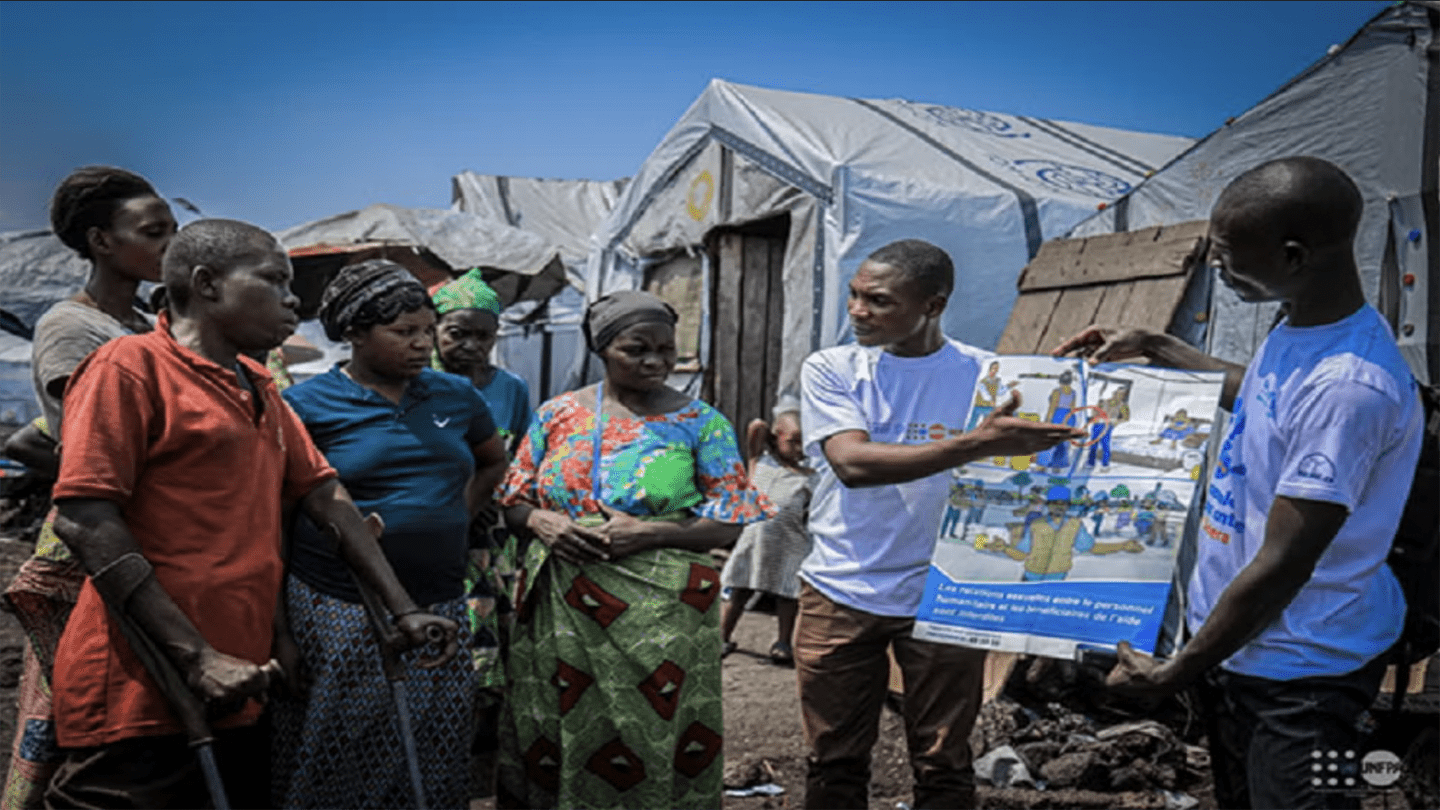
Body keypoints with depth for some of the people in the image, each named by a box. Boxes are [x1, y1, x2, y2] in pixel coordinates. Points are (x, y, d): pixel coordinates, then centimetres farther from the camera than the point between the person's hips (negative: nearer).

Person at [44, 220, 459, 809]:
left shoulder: (260, 389, 18)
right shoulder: (131, 365, -6)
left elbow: (324, 496, 17)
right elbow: (85, 521, -14)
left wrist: (403, 610, 10)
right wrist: (197, 658, -19)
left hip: (234, 696, 8)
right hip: (142, 698, -7)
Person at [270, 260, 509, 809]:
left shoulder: (455, 395, 8)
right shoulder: (307, 405, -5)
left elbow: (493, 462, 25)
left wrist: (454, 521, 9)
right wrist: (278, 630, -6)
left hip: (440, 609, 4)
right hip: (340, 616, -4)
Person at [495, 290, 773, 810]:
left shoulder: (701, 424, 0)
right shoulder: (557, 414, 7)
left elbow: (731, 523, -3)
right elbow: (512, 502, 13)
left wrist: (649, 533, -15)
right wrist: (540, 522, -9)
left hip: (657, 613, -2)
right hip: (558, 611, 3)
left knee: (649, 744, 2)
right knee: (551, 742, 9)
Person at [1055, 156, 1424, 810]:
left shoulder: (1349, 387, -32)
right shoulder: (1299, 328, 0)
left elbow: (1280, 568, -28)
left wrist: (1174, 674, -17)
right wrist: (1152, 349, 22)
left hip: (1302, 669, -9)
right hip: (1237, 635, 9)